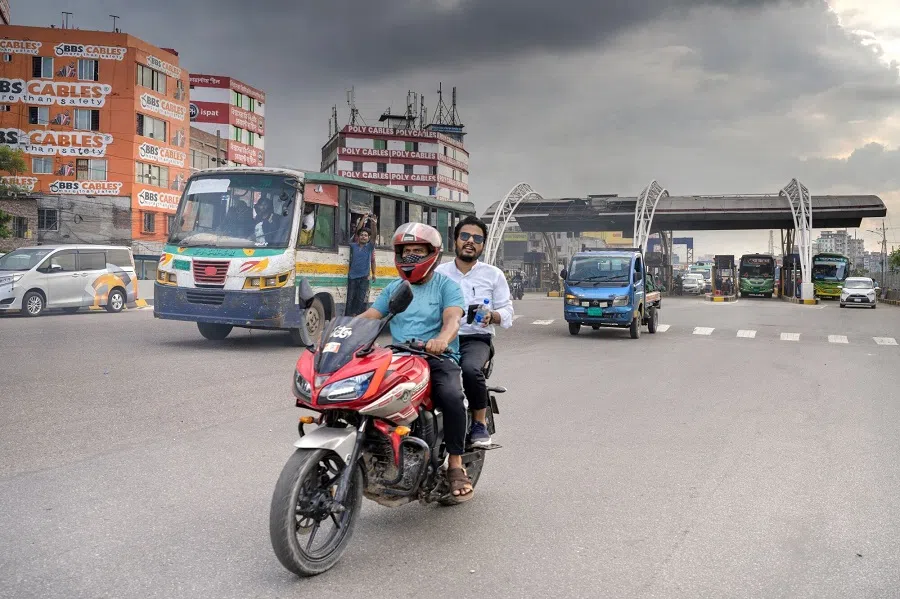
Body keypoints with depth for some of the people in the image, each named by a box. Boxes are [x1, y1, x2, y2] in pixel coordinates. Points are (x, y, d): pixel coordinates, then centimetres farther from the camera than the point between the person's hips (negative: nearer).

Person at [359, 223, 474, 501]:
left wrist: (442, 340, -35)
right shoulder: (393, 288, 20)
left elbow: (452, 319, -12)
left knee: (451, 396, -33)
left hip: (438, 358, -4)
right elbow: (368, 316, 12)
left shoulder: (446, 285, 5)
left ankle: (456, 465, -17)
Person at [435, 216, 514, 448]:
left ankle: (480, 423, -15)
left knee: (471, 369, -35)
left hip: (476, 338, -1)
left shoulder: (493, 275, 14)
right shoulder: (439, 272, 17)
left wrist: (492, 315, -10)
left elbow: (507, 312, 12)